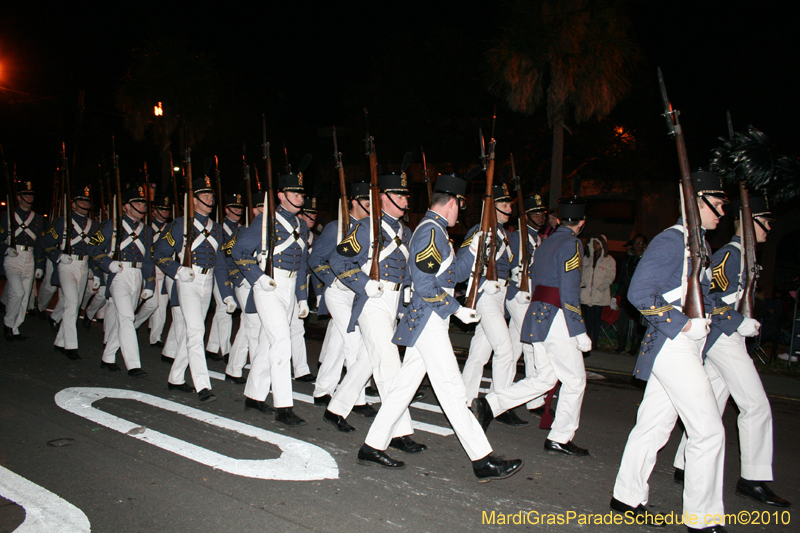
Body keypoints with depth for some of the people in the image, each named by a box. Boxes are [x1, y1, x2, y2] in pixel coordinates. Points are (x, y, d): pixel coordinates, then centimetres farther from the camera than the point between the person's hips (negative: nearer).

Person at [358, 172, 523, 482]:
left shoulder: (435, 231, 17)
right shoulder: (431, 231, -15)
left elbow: (454, 275, 21)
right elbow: (425, 285, -21)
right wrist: (457, 310, -15)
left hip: (427, 322, 10)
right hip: (428, 321, -10)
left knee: (405, 383, 12)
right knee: (452, 389, -5)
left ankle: (373, 447, 20)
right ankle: (483, 461, 3)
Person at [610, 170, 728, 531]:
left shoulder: (697, 243, 17)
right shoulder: (672, 241, -13)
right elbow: (639, 292, -20)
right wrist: (679, 323, -17)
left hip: (685, 348, 9)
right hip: (672, 346, -9)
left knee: (654, 424, 14)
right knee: (709, 430, -3)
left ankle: (627, 498, 25)